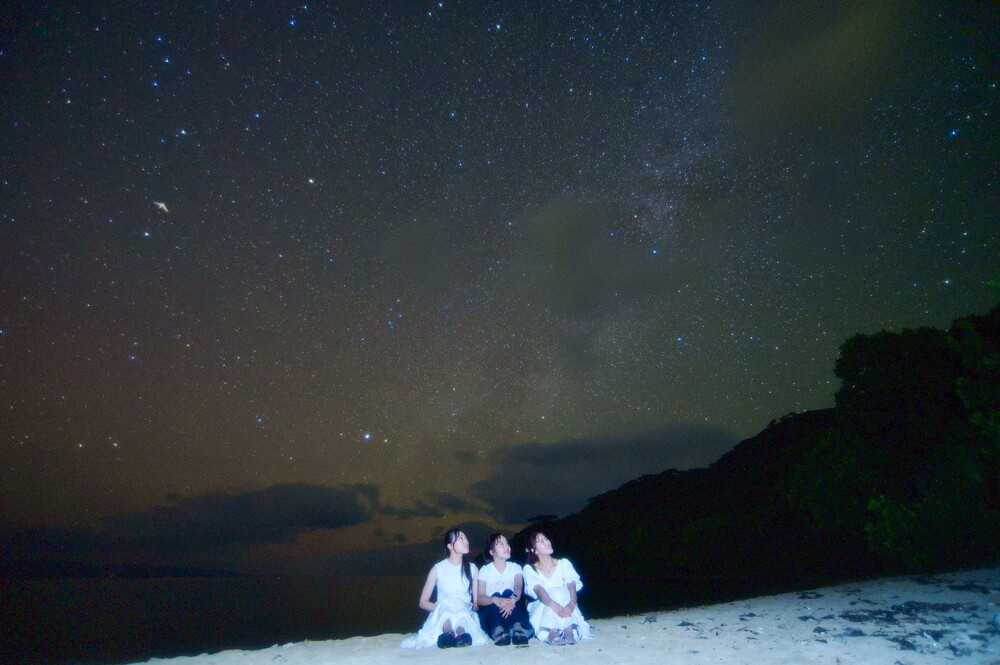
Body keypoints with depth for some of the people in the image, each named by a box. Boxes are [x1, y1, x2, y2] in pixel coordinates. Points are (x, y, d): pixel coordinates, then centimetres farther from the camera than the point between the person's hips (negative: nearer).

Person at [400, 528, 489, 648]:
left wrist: (472, 607, -15)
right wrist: (440, 608, -12)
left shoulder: (472, 569, 9)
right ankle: (459, 633, -54)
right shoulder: (438, 569, 3)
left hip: (465, 614, 1)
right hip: (442, 614, -1)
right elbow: (423, 602, 5)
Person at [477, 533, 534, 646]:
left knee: (508, 593, -28)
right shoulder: (485, 570, 5)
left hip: (510, 612, 1)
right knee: (496, 595, -30)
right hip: (490, 612, -1)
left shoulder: (515, 567, 10)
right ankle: (497, 630, -56)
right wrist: (495, 600, -37)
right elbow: (480, 599, -12)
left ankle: (517, 627, -52)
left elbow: (518, 588, -13)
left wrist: (513, 599, -40)